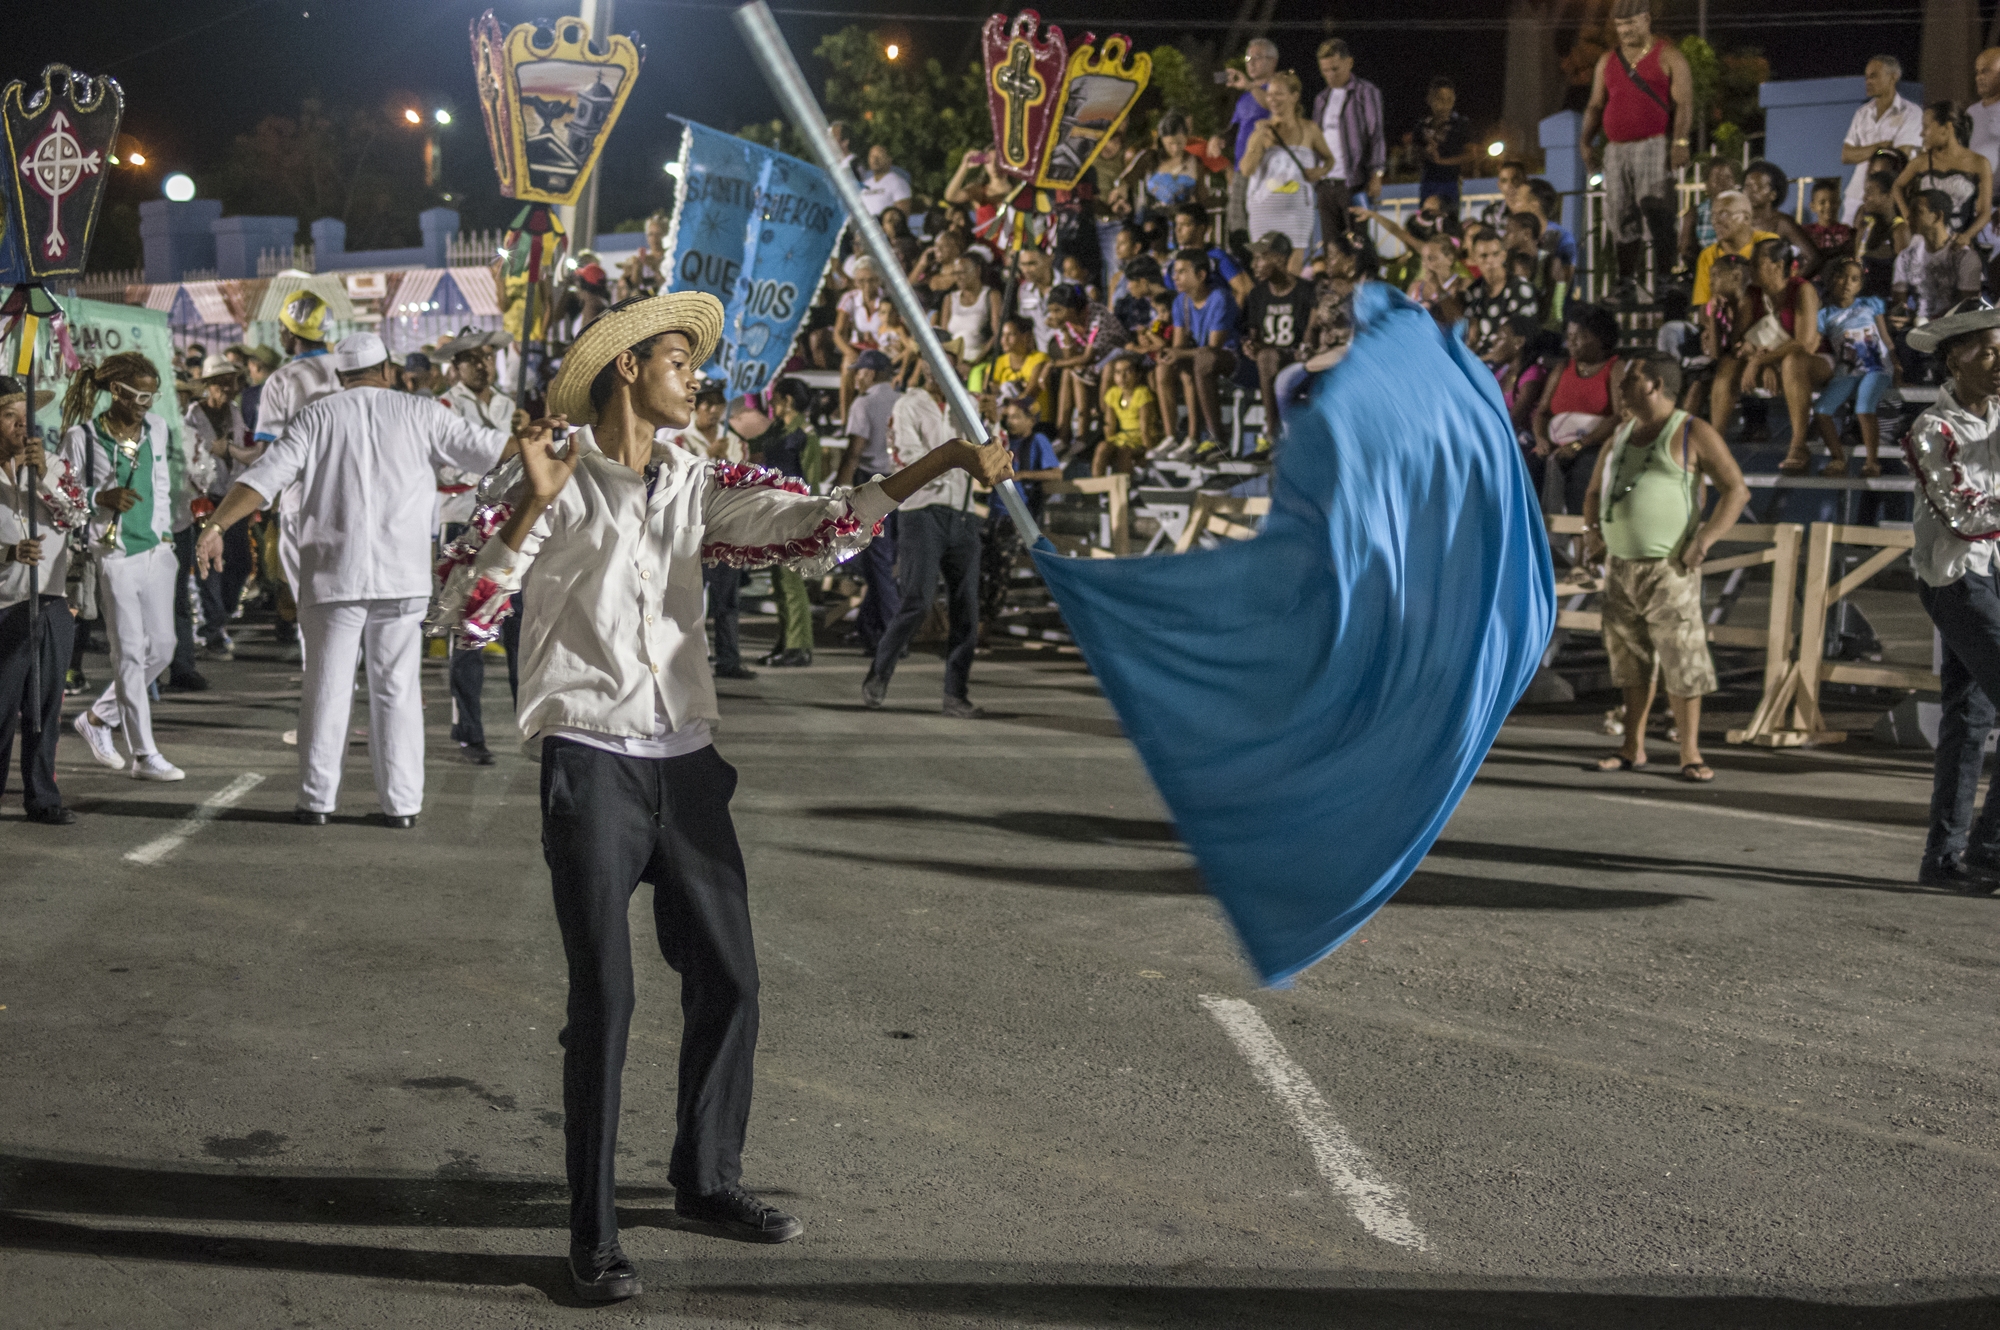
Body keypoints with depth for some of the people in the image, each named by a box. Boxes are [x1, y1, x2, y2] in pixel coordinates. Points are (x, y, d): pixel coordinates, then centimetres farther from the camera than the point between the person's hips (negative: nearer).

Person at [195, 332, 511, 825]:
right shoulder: (419, 415, 4)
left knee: (327, 689, 7)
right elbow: (489, 448, 6)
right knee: (397, 690, 5)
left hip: (333, 576, 0)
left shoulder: (315, 417, 4)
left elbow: (264, 477, -5)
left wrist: (215, 527, -5)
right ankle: (401, 803, 6)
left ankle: (317, 799, 10)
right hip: (402, 579, 0)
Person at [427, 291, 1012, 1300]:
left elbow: (817, 527, 4)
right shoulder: (553, 482, -3)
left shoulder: (699, 484, 11)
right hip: (591, 763, -5)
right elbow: (459, 610, -10)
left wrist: (943, 460, -2)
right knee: (603, 998, -5)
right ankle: (592, 1236, 5)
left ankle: (706, 1182, 29)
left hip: (687, 762, 5)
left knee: (728, 982, 10)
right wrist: (530, 508, -22)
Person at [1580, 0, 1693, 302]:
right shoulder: (1607, 61, 17)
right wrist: (1587, 141, 6)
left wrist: (1679, 141, -17)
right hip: (1616, 150, 5)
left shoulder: (1668, 57, 3)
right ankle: (1626, 283, 7)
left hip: (1654, 145, -5)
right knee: (1620, 217, 2)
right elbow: (1595, 105, 19)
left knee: (1654, 207, -15)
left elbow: (1683, 104, -5)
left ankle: (1663, 277, -16)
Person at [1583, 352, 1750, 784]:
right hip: (1619, 566, 7)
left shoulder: (1692, 434, -5)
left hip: (1668, 568, -6)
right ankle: (1633, 749, 18)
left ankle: (1690, 754, -2)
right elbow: (1595, 490, 27)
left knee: (1681, 660, -6)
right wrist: (1591, 531, 9)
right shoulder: (1622, 434, 16)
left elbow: (1737, 490, -8)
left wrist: (1705, 539, -17)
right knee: (1630, 660, 11)